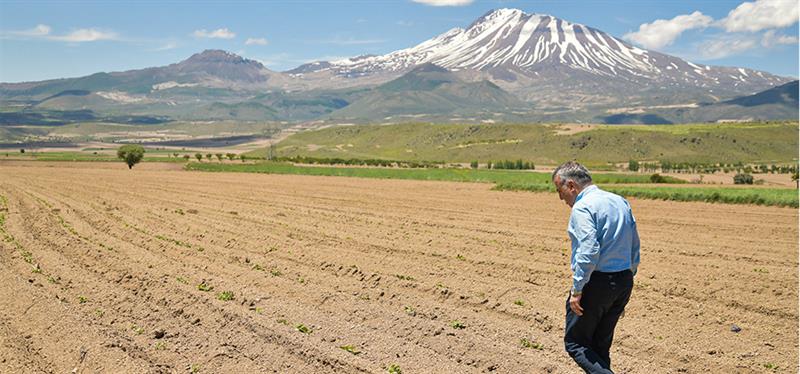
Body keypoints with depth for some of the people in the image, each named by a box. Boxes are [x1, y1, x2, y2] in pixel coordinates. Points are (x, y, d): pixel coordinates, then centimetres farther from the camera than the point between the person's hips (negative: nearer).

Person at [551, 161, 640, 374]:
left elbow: (588, 251, -25)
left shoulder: (582, 208, -14)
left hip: (596, 283, -8)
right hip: (624, 283, 8)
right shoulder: (621, 202, 12)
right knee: (601, 345, 17)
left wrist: (577, 290, -20)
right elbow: (635, 247, 16)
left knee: (575, 342, 4)